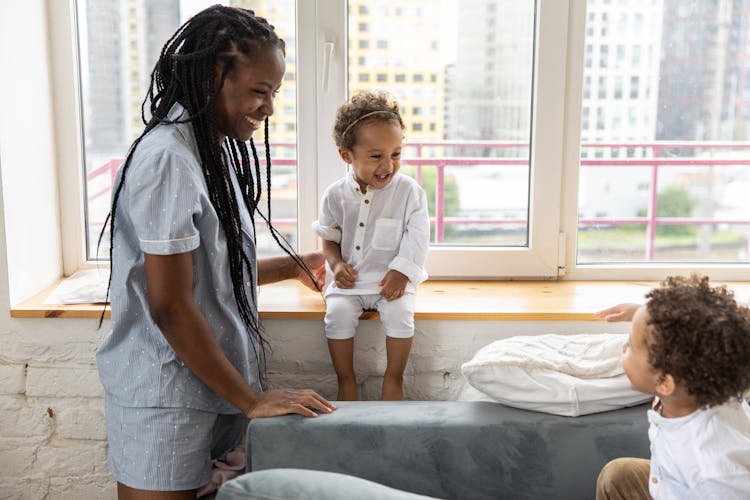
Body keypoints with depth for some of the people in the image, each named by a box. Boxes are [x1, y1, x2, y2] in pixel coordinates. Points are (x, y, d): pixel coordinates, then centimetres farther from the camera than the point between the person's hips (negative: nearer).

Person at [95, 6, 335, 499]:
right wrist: (252, 400, -16)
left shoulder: (215, 150, 10)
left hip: (213, 393, 9)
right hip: (165, 403, -8)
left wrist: (293, 267, 17)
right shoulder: (168, 158, -19)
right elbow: (170, 307, -22)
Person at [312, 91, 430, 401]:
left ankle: (393, 378, -5)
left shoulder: (409, 191, -6)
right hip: (350, 279, 1)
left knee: (399, 312, -26)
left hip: (392, 279, -1)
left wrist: (401, 272, -15)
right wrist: (337, 264, -9)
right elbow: (329, 237, 10)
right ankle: (346, 380, -4)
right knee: (338, 312, -23)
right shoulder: (336, 195, -1)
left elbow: (417, 236, -5)